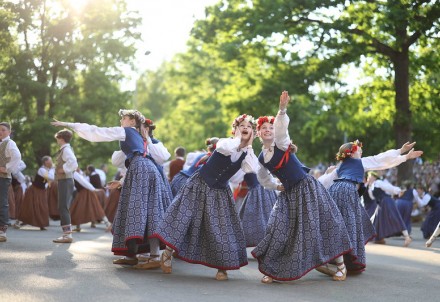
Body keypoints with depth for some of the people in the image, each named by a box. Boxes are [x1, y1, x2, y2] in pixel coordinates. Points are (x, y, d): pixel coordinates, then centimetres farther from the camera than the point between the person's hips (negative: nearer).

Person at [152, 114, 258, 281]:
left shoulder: (246, 154, -1)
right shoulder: (226, 142, -11)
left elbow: (253, 170, -22)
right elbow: (226, 148, -38)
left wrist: (249, 146, -15)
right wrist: (238, 137, -21)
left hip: (219, 193, 4)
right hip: (199, 185, -3)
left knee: (221, 228, 0)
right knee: (184, 216, -9)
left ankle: (222, 267, 10)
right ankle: (168, 252, 2)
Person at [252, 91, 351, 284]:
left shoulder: (281, 143, -7)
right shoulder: (261, 159, 8)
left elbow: (281, 127, -30)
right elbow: (263, 179, 27)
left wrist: (282, 110, -47)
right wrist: (277, 186, 13)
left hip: (307, 188, -5)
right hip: (288, 194, 5)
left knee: (322, 224, -3)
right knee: (278, 230, -5)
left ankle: (341, 265, 8)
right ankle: (271, 270, 4)